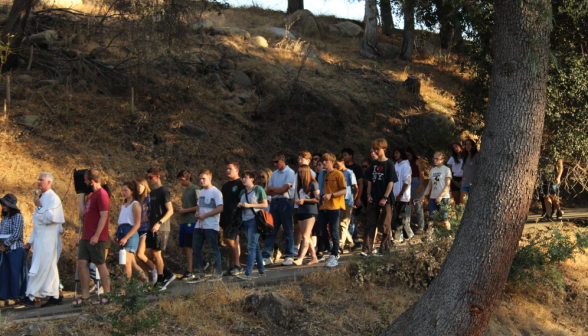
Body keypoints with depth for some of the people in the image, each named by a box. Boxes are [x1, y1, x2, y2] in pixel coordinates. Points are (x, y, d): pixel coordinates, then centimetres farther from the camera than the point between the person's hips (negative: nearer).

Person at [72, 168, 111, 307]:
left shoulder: (101, 194, -13)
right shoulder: (92, 194, 18)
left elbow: (104, 216, -20)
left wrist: (96, 235, -23)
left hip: (96, 238, -9)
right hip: (86, 237, 9)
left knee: (100, 264, -2)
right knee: (82, 263, 3)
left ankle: (107, 295, 8)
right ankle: (85, 296, 6)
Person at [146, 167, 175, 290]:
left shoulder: (163, 191, -10)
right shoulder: (152, 192, 16)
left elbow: (170, 210, -17)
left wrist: (159, 223, -25)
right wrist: (148, 216, 11)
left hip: (161, 228, -8)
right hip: (152, 227, 9)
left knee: (156, 253, -6)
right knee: (148, 252, 5)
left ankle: (161, 280, 5)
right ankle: (168, 274, 15)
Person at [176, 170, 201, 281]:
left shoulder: (195, 189, -6)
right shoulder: (184, 191, 21)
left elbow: (199, 206, -12)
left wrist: (185, 210, -13)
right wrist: (180, 209, 8)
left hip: (191, 221, -9)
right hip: (183, 221, 9)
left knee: (188, 247, -10)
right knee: (183, 247, 6)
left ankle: (189, 272, -9)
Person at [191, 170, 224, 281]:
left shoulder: (216, 192, -7)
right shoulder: (201, 192, 17)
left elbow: (220, 208, -15)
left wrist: (204, 215, -16)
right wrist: (197, 214, 2)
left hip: (211, 226, -8)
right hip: (199, 225, 8)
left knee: (213, 250, -3)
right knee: (196, 249, 5)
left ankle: (217, 274, 5)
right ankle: (199, 274, 11)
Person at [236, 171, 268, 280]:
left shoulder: (258, 189, -5)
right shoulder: (242, 192, 16)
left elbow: (265, 205, -8)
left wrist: (249, 205, -15)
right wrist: (239, 205, 3)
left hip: (254, 220, -8)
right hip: (245, 221, 8)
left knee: (251, 247, -13)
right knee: (255, 247, 11)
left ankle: (248, 273, -18)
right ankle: (262, 271, 17)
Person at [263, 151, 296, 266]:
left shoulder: (290, 172, -3)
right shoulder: (274, 174, 18)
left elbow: (284, 189, -12)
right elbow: (269, 191, 12)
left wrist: (273, 188, 2)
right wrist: (278, 190, -7)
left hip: (285, 202, -6)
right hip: (274, 202, 6)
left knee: (288, 231, -1)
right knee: (271, 230, 2)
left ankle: (289, 257, 6)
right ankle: (266, 257, 1)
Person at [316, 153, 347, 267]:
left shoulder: (338, 174, -2)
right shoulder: (322, 174, 16)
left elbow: (344, 190, -6)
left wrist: (331, 195, -16)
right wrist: (320, 196, 6)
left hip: (334, 207, -6)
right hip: (323, 207, 6)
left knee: (334, 232, -3)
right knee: (321, 232, 2)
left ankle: (334, 257, 3)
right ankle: (333, 252, 19)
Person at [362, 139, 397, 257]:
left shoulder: (389, 164, -7)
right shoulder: (373, 164, 9)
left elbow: (391, 182, -9)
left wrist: (385, 198, -14)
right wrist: (369, 195, 3)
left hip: (385, 200, -5)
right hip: (373, 200, 5)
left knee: (385, 225, 4)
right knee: (370, 225, 3)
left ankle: (384, 249, 12)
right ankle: (366, 249, 2)